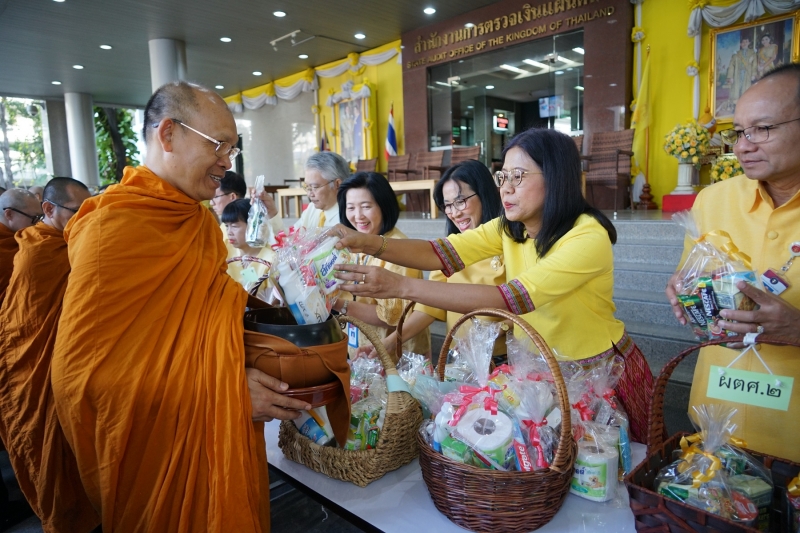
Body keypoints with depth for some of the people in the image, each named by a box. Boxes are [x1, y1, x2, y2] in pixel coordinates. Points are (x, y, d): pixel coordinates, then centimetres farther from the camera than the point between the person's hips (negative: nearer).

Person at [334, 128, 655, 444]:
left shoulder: (588, 238, -27)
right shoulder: (509, 228, -6)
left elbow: (512, 299, -37)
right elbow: (441, 253, -16)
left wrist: (402, 287, -42)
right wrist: (371, 244, -33)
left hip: (600, 372, -5)